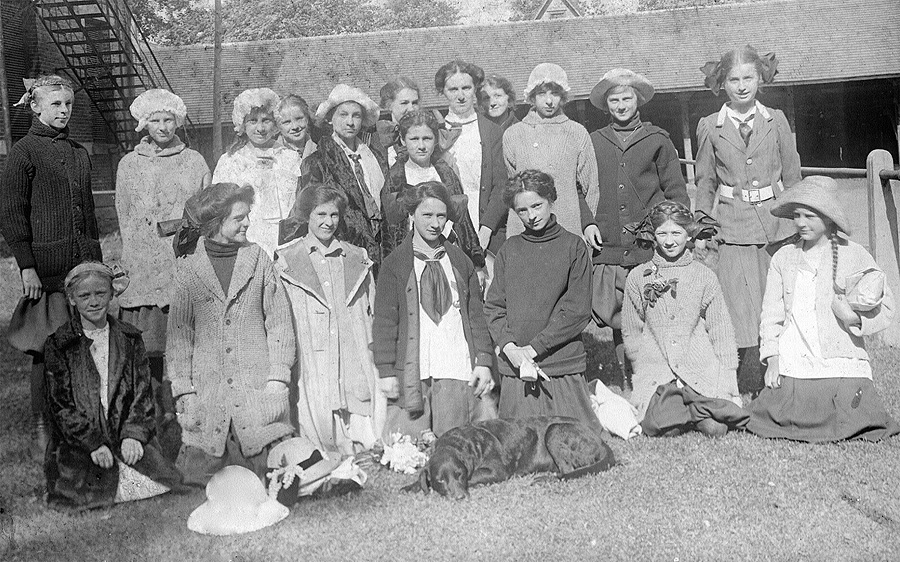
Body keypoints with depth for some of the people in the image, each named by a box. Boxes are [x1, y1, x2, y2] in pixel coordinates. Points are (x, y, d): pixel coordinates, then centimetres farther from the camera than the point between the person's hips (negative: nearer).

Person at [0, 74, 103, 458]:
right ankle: (42, 432, 11)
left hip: (85, 264, 5)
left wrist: (97, 262, 18)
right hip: (46, 265, -5)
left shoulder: (79, 153, 16)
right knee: (47, 348, -2)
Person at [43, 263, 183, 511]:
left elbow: (142, 393, 7)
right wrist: (93, 443, -13)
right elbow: (60, 405, -3)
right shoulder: (58, 345, 1)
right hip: (77, 441, -1)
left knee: (157, 483, -19)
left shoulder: (130, 338, 9)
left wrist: (134, 434, -9)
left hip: (127, 437, 2)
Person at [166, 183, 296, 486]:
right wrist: (183, 390, -1)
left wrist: (278, 378, -3)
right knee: (197, 481, 0)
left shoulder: (259, 261, 6)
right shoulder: (187, 270, 5)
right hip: (207, 396, 0)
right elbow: (178, 333, 6)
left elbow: (279, 322, 5)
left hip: (257, 391, 0)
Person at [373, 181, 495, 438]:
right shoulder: (395, 264, 5)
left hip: (460, 374, 2)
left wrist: (483, 361, 3)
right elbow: (384, 321, 2)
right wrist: (386, 370, -5)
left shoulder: (460, 262, 15)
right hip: (411, 374, -2)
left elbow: (476, 315, 13)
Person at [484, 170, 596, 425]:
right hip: (515, 371, 2)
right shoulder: (509, 249, 10)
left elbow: (577, 311, -4)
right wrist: (509, 347, -10)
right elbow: (493, 307, 7)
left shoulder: (573, 246, 2)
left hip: (565, 369, -2)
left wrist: (534, 347, -10)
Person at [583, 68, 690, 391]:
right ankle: (627, 383, 15)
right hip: (608, 249, 1)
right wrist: (588, 222, 1)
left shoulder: (657, 140, 10)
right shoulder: (592, 143, 13)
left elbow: (676, 192, 9)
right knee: (614, 317, 1)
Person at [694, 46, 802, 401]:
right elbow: (705, 183, 12)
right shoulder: (709, 127, 6)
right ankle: (746, 391, 2)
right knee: (742, 312, -6)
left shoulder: (776, 121, 8)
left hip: (776, 222, 1)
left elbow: (792, 176, 12)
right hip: (732, 228, -1)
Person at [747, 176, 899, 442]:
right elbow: (771, 313, 12)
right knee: (773, 420, -10)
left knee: (859, 423, -14)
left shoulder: (854, 255, 4)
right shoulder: (783, 258, 11)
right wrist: (772, 358, 0)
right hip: (792, 367, 2)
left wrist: (856, 318, -13)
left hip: (842, 364, -2)